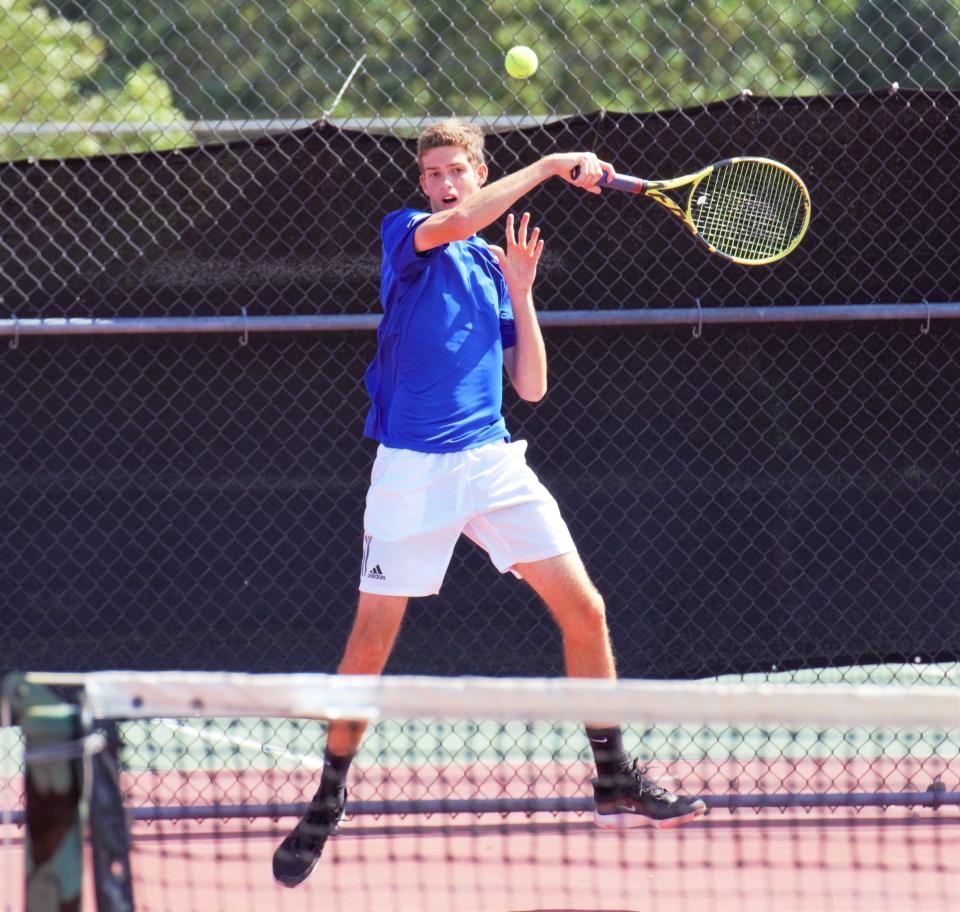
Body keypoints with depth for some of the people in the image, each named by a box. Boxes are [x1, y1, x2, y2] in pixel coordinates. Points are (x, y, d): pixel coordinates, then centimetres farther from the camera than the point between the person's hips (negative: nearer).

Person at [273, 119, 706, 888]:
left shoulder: (494, 266, 15)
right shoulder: (406, 235, 2)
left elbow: (531, 386, 12)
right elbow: (452, 223, -23)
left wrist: (520, 291, 3)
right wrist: (550, 166, -19)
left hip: (492, 463, 4)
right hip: (413, 470, -4)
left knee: (584, 610, -2)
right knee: (372, 641, -4)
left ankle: (617, 785, 10)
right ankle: (326, 806, 10)